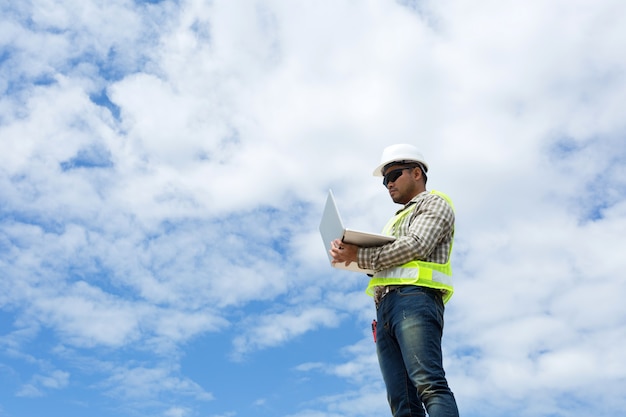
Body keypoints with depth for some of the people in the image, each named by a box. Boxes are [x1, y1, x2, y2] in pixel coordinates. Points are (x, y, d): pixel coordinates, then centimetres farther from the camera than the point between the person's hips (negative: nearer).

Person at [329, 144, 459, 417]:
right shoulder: (397, 220, 37)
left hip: (415, 297, -7)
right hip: (385, 305, 7)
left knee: (429, 384, -22)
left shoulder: (435, 203, 13)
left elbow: (416, 246, -6)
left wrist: (360, 256, -4)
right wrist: (349, 253, 5)